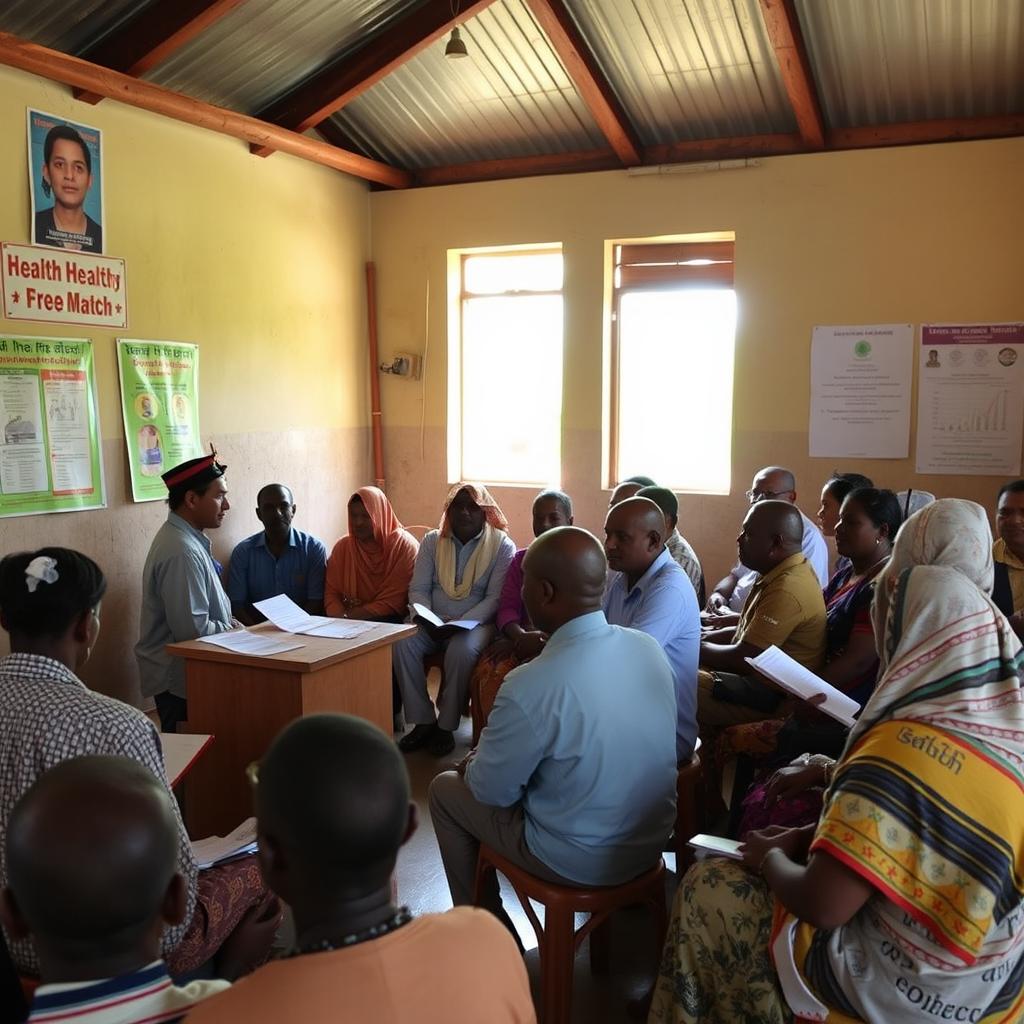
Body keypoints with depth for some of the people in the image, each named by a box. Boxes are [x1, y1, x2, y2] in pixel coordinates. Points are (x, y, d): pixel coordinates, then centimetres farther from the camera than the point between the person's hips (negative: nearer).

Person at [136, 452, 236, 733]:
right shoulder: (182, 552, -24)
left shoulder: (184, 537, 8)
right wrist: (234, 631, -9)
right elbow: (193, 630, -25)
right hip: (180, 678, -9)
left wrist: (228, 623, 4)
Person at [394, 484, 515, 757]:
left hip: (476, 622, -3)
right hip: (433, 620, 3)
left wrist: (460, 624, -21)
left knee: (462, 649, -35)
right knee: (402, 642, -26)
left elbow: (495, 598, -8)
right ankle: (423, 722, -15)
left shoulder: (502, 545, -2)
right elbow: (418, 589, 7)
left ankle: (446, 725, -16)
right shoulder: (432, 541, 9)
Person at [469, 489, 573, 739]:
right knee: (486, 672, -27)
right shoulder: (521, 559, 18)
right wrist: (521, 637, -15)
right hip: (521, 640, 4)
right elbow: (506, 608, 8)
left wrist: (525, 642, -17)